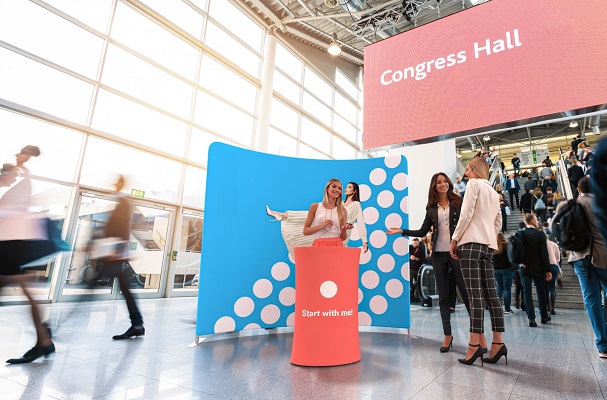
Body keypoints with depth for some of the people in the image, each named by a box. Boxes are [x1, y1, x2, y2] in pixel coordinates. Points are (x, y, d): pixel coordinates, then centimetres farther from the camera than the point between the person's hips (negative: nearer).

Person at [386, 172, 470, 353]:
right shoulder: (431, 208, 10)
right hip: (439, 254, 3)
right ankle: (447, 335, 18)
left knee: (466, 291, -1)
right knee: (443, 296, 8)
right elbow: (422, 231, 12)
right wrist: (401, 231, 4)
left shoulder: (458, 202, 3)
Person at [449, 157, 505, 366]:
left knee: (475, 294, -12)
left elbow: (466, 214, -9)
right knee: (491, 294, 5)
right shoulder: (493, 192, 26)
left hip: (471, 242, -8)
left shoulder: (474, 184, 2)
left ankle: (474, 344, -13)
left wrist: (454, 238, -5)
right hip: (489, 244, 8)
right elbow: (498, 223, 26)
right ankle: (497, 342, 6)